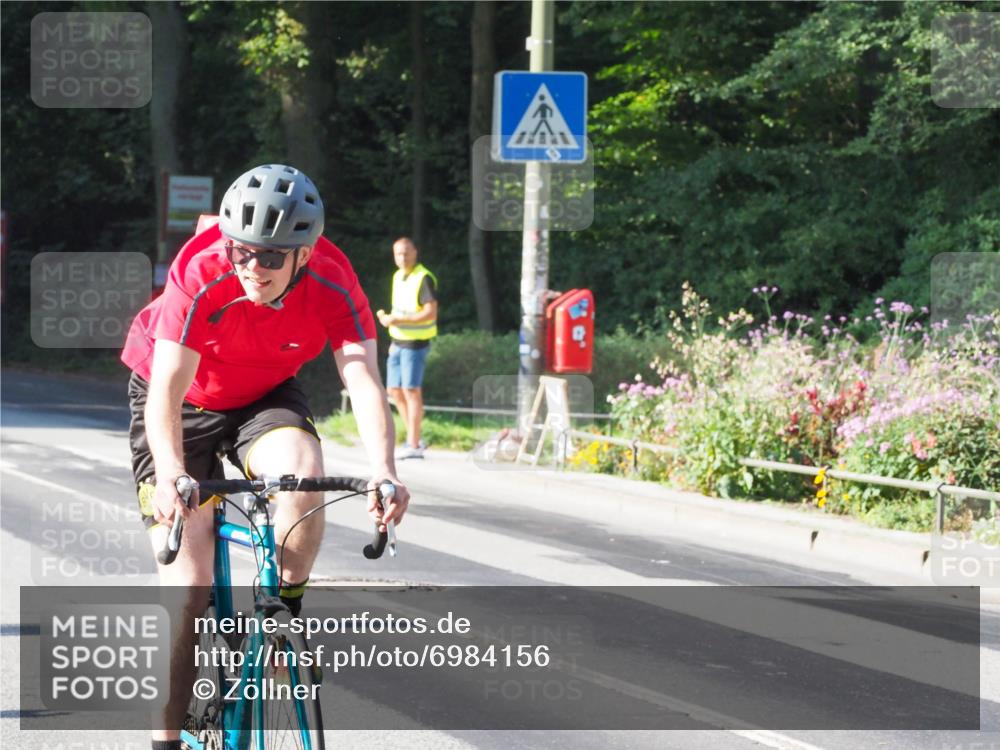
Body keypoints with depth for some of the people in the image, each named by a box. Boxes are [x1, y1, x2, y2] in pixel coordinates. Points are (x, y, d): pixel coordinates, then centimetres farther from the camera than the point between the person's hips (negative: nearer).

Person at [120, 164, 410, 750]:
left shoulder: (333, 284, -26)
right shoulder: (201, 275, -33)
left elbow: (364, 380, -35)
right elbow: (166, 390, -39)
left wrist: (384, 472, -52)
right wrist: (171, 474, -56)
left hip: (266, 396, 2)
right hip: (185, 400, -2)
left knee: (304, 471, -33)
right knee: (188, 586, -12)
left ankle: (285, 613, -9)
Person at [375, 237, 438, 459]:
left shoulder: (424, 279, -14)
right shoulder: (397, 277, 13)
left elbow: (431, 313, -21)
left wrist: (398, 320, -25)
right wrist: (387, 318, 8)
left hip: (415, 343, -9)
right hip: (398, 342, 9)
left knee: (411, 391, -8)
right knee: (395, 391, 10)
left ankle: (414, 445, -5)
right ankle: (414, 438, 20)